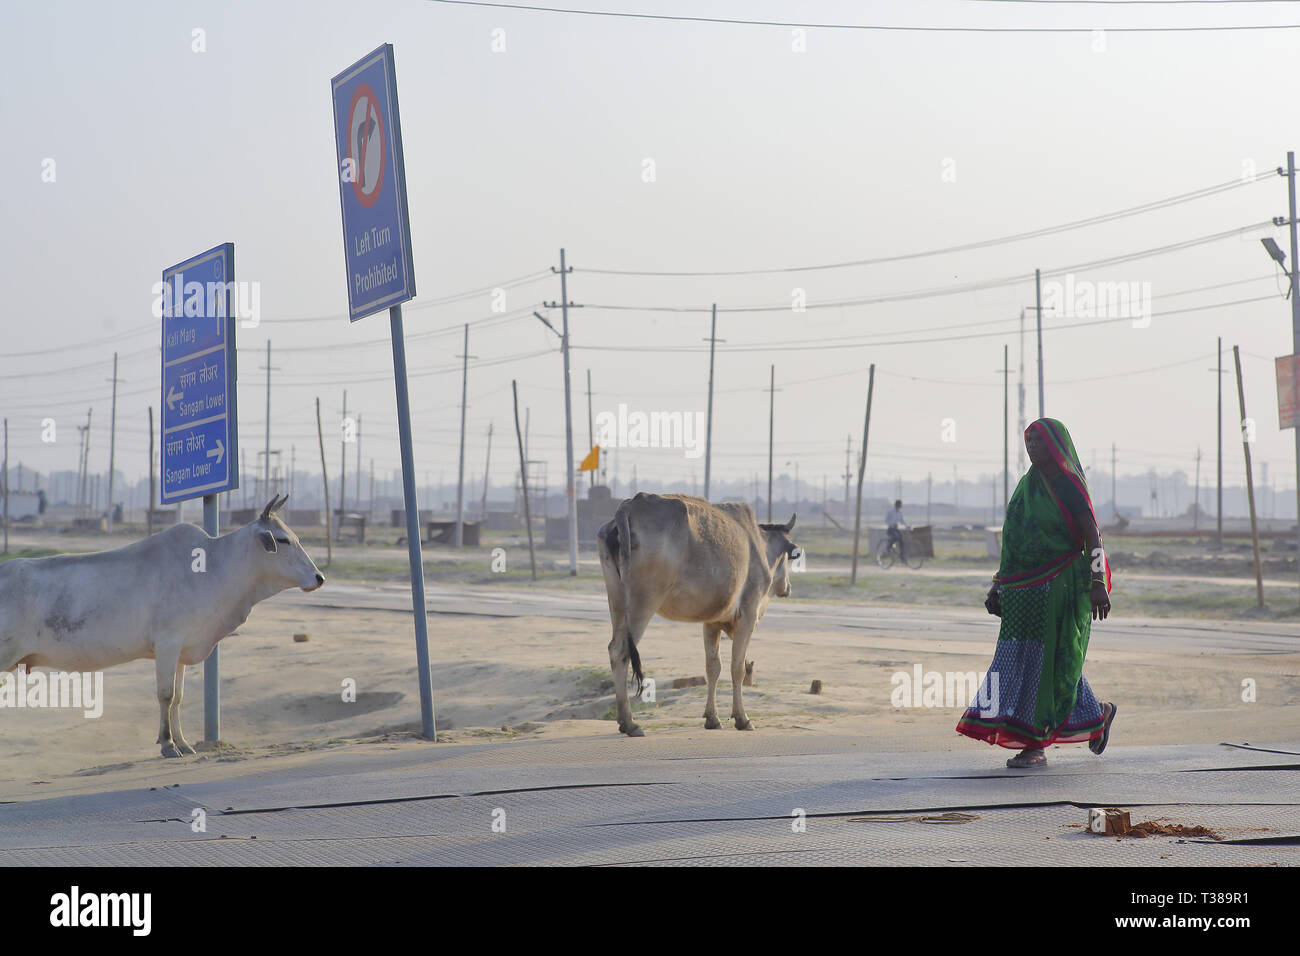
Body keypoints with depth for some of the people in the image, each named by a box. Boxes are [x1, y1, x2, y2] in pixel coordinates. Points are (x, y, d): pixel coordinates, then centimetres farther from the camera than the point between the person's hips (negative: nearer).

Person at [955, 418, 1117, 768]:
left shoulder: (1069, 485, -8)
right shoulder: (1029, 485, 14)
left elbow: (1092, 536, -11)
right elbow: (1014, 541, 18)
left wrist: (1098, 583, -19)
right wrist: (999, 585, 14)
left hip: (1059, 586, -7)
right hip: (1025, 588, 7)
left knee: (1048, 660, -7)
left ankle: (1036, 744, -7)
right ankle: (1097, 715, 29)